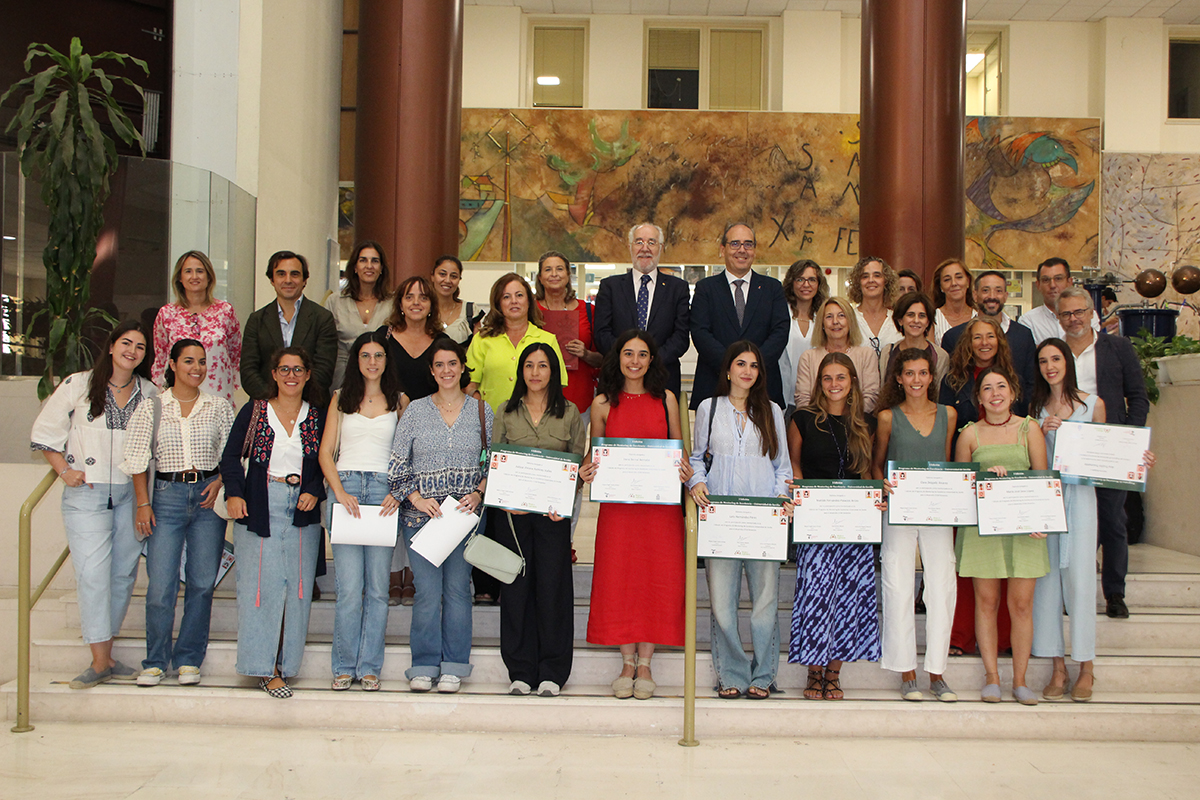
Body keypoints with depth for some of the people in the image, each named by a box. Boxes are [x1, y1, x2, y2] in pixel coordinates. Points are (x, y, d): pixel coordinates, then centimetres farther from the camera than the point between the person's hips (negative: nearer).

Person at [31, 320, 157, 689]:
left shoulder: (149, 393, 8)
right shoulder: (78, 385, 0)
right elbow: (44, 431, 6)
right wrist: (65, 470, -3)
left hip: (130, 493, 4)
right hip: (86, 493, -3)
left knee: (123, 573, 5)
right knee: (93, 573, -10)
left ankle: (105, 654, 16)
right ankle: (99, 662, -6)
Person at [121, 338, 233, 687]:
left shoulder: (219, 407, 7)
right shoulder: (151, 408, 4)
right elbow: (137, 460, 4)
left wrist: (220, 483, -6)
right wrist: (143, 504, -2)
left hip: (208, 495, 1)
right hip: (166, 495, -1)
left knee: (202, 582, 3)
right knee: (160, 584, -4)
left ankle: (189, 659, 16)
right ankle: (156, 661, 11)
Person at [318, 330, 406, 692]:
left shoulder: (399, 401, 11)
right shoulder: (341, 398, 13)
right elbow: (325, 452, 8)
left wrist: (398, 492, -8)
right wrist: (340, 492, -6)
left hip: (385, 491, 0)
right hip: (346, 487, 0)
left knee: (378, 587, 1)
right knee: (349, 587, -5)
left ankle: (370, 666, 9)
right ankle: (345, 666, 6)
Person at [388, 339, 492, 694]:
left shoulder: (481, 410, 8)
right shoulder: (415, 411, 7)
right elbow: (397, 464, 6)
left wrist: (479, 493, -6)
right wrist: (416, 498, -7)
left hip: (467, 511, 0)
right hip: (421, 513, 0)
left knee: (458, 587, 0)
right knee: (427, 589, -4)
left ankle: (453, 666, 10)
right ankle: (424, 665, 7)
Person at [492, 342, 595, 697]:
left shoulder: (570, 413, 7)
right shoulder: (506, 413, 9)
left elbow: (579, 463, 6)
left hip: (554, 512, -1)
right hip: (513, 511, 1)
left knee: (552, 585, -1)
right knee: (517, 585, 2)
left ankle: (551, 673, 9)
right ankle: (520, 671, 11)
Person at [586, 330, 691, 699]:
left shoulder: (666, 399, 7)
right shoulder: (603, 403, 6)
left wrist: (685, 470, -9)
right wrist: (592, 471, -10)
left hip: (660, 502, 0)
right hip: (617, 503, 0)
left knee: (658, 578, -1)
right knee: (618, 578, 1)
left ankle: (644, 665, 12)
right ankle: (627, 664, 15)